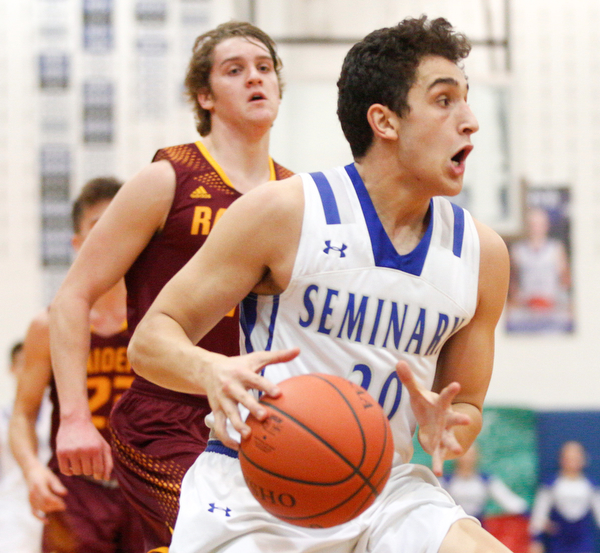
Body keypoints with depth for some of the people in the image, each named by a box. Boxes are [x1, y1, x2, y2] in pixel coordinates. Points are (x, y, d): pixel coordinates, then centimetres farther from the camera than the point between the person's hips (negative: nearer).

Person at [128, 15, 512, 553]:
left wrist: (445, 428, -7)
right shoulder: (284, 212, -8)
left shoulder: (482, 252, 5)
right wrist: (213, 372, -28)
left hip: (385, 490, 4)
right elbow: (151, 339, -5)